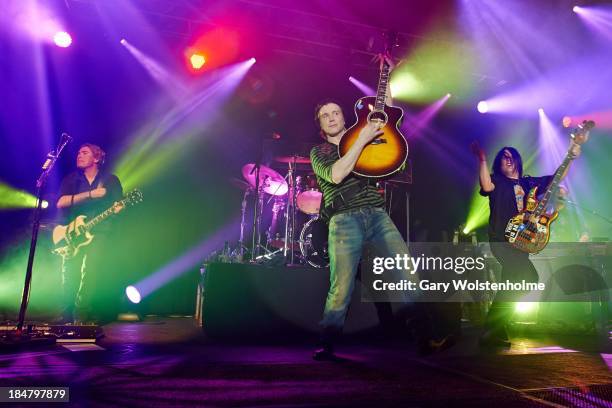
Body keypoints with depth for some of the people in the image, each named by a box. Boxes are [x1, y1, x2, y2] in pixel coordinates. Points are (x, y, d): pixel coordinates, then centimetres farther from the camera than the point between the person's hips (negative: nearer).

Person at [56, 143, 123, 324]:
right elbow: (60, 203, -6)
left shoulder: (110, 180, 9)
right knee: (69, 274, -5)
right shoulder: (71, 179, 11)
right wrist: (90, 194, -15)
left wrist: (118, 208, -18)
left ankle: (81, 317, -7)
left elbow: (119, 204, 8)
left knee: (89, 272, -15)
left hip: (98, 232, -2)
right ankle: (67, 319, 7)